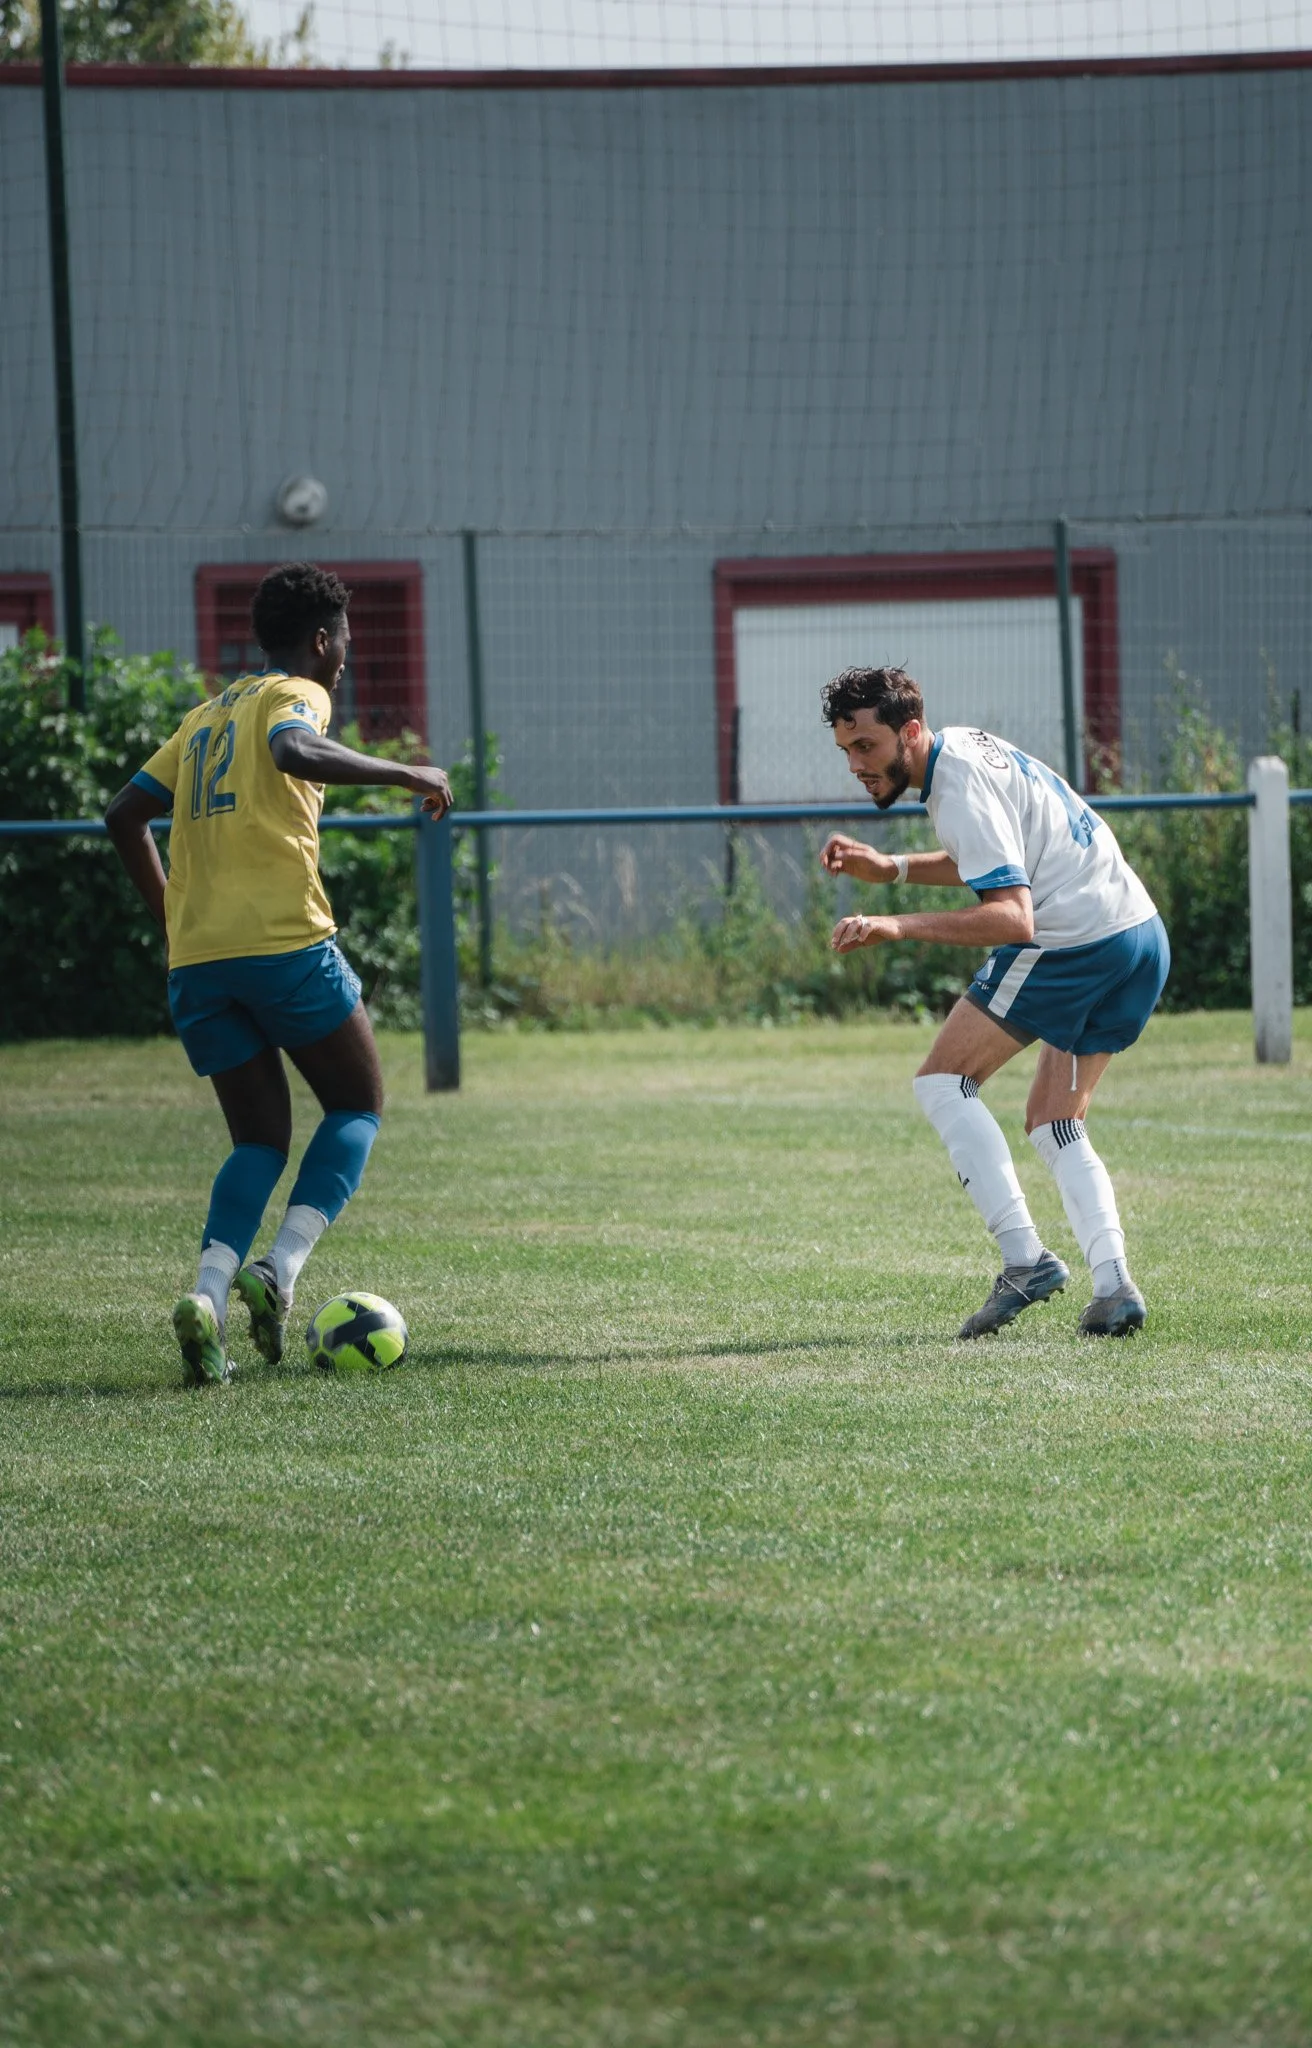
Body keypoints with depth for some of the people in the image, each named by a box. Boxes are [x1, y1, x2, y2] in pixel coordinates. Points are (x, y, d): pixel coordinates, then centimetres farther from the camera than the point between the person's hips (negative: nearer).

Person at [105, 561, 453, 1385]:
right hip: (284, 940, -6)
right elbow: (294, 751, -22)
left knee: (261, 1138, 12)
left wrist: (172, 910, 29)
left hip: (197, 960, 6)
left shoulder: (208, 715, 24)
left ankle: (210, 1295, -13)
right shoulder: (297, 694, 2)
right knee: (358, 1107, 10)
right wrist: (406, 775, -15)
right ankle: (282, 1270, -11)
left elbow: (126, 814, 22)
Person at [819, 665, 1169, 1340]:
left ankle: (1024, 1259, -11)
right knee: (1054, 1128, 15)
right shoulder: (962, 745, 14)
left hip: (1072, 942, -10)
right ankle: (1112, 1285, -4)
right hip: (1141, 937, 10)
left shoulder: (962, 792, -16)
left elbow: (1013, 917, -26)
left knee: (941, 1083, 0)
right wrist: (890, 868, 20)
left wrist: (899, 926, -33)